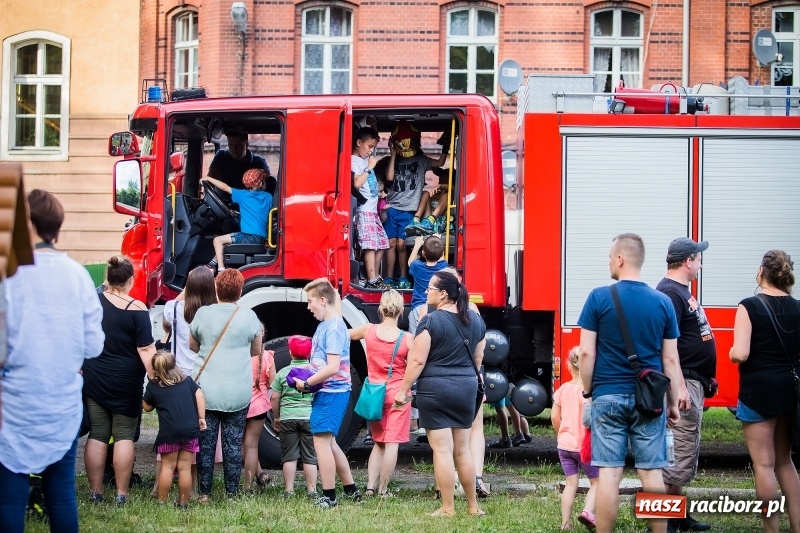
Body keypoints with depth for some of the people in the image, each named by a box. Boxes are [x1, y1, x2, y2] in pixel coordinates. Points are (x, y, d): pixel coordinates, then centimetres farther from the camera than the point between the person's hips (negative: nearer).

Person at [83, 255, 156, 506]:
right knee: (124, 436, 4)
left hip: (93, 379, 3)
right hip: (126, 381, -3)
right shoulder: (137, 309, -12)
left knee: (97, 435, 7)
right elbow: (146, 350, -15)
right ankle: (121, 494, 3)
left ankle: (95, 492, 9)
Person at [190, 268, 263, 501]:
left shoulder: (203, 313, -3)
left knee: (205, 442, 6)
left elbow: (193, 345, 12)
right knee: (233, 442, 7)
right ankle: (232, 493, 10)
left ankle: (204, 493, 9)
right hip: (238, 392, 0)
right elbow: (256, 351, 10)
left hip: (206, 388, 0)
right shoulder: (248, 316, -4)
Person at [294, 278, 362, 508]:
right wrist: (307, 379, 7)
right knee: (329, 443, 17)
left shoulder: (334, 328, -17)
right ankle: (351, 491, 24)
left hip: (331, 393, -10)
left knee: (322, 442, -7)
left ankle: (329, 497, -2)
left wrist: (306, 384, -15)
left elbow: (332, 367, -23)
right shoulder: (325, 324, 13)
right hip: (326, 392, 10)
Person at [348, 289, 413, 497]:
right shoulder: (407, 339, -13)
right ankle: (383, 490, 0)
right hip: (398, 393, -4)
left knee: (378, 442, 16)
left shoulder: (369, 330, -5)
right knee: (392, 443, 1)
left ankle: (370, 486, 7)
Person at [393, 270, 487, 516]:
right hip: (466, 388, 6)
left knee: (442, 450, -3)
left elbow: (417, 361, -14)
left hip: (435, 388, -6)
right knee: (462, 449, 15)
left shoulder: (430, 321, -12)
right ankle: (473, 506, 19)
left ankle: (448, 509, -1)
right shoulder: (475, 320, 7)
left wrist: (403, 390, -6)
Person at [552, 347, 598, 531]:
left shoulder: (563, 389, 5)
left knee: (571, 483, 10)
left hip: (565, 444, 5)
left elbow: (554, 416, 8)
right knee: (596, 482, 8)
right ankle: (588, 511, -16)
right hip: (584, 445, -5)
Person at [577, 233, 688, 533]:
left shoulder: (599, 298, -5)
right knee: (652, 472, 5)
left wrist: (587, 390, 7)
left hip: (608, 396, -2)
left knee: (609, 472, 0)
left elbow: (587, 353, -5)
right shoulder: (663, 303, 2)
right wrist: (673, 402, 12)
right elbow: (671, 359, 5)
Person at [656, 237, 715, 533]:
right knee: (681, 454, -11)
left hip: (693, 382, 11)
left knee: (685, 453, 15)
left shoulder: (682, 292, 17)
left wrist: (705, 379, 23)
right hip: (684, 382, -11)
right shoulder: (670, 292, -16)